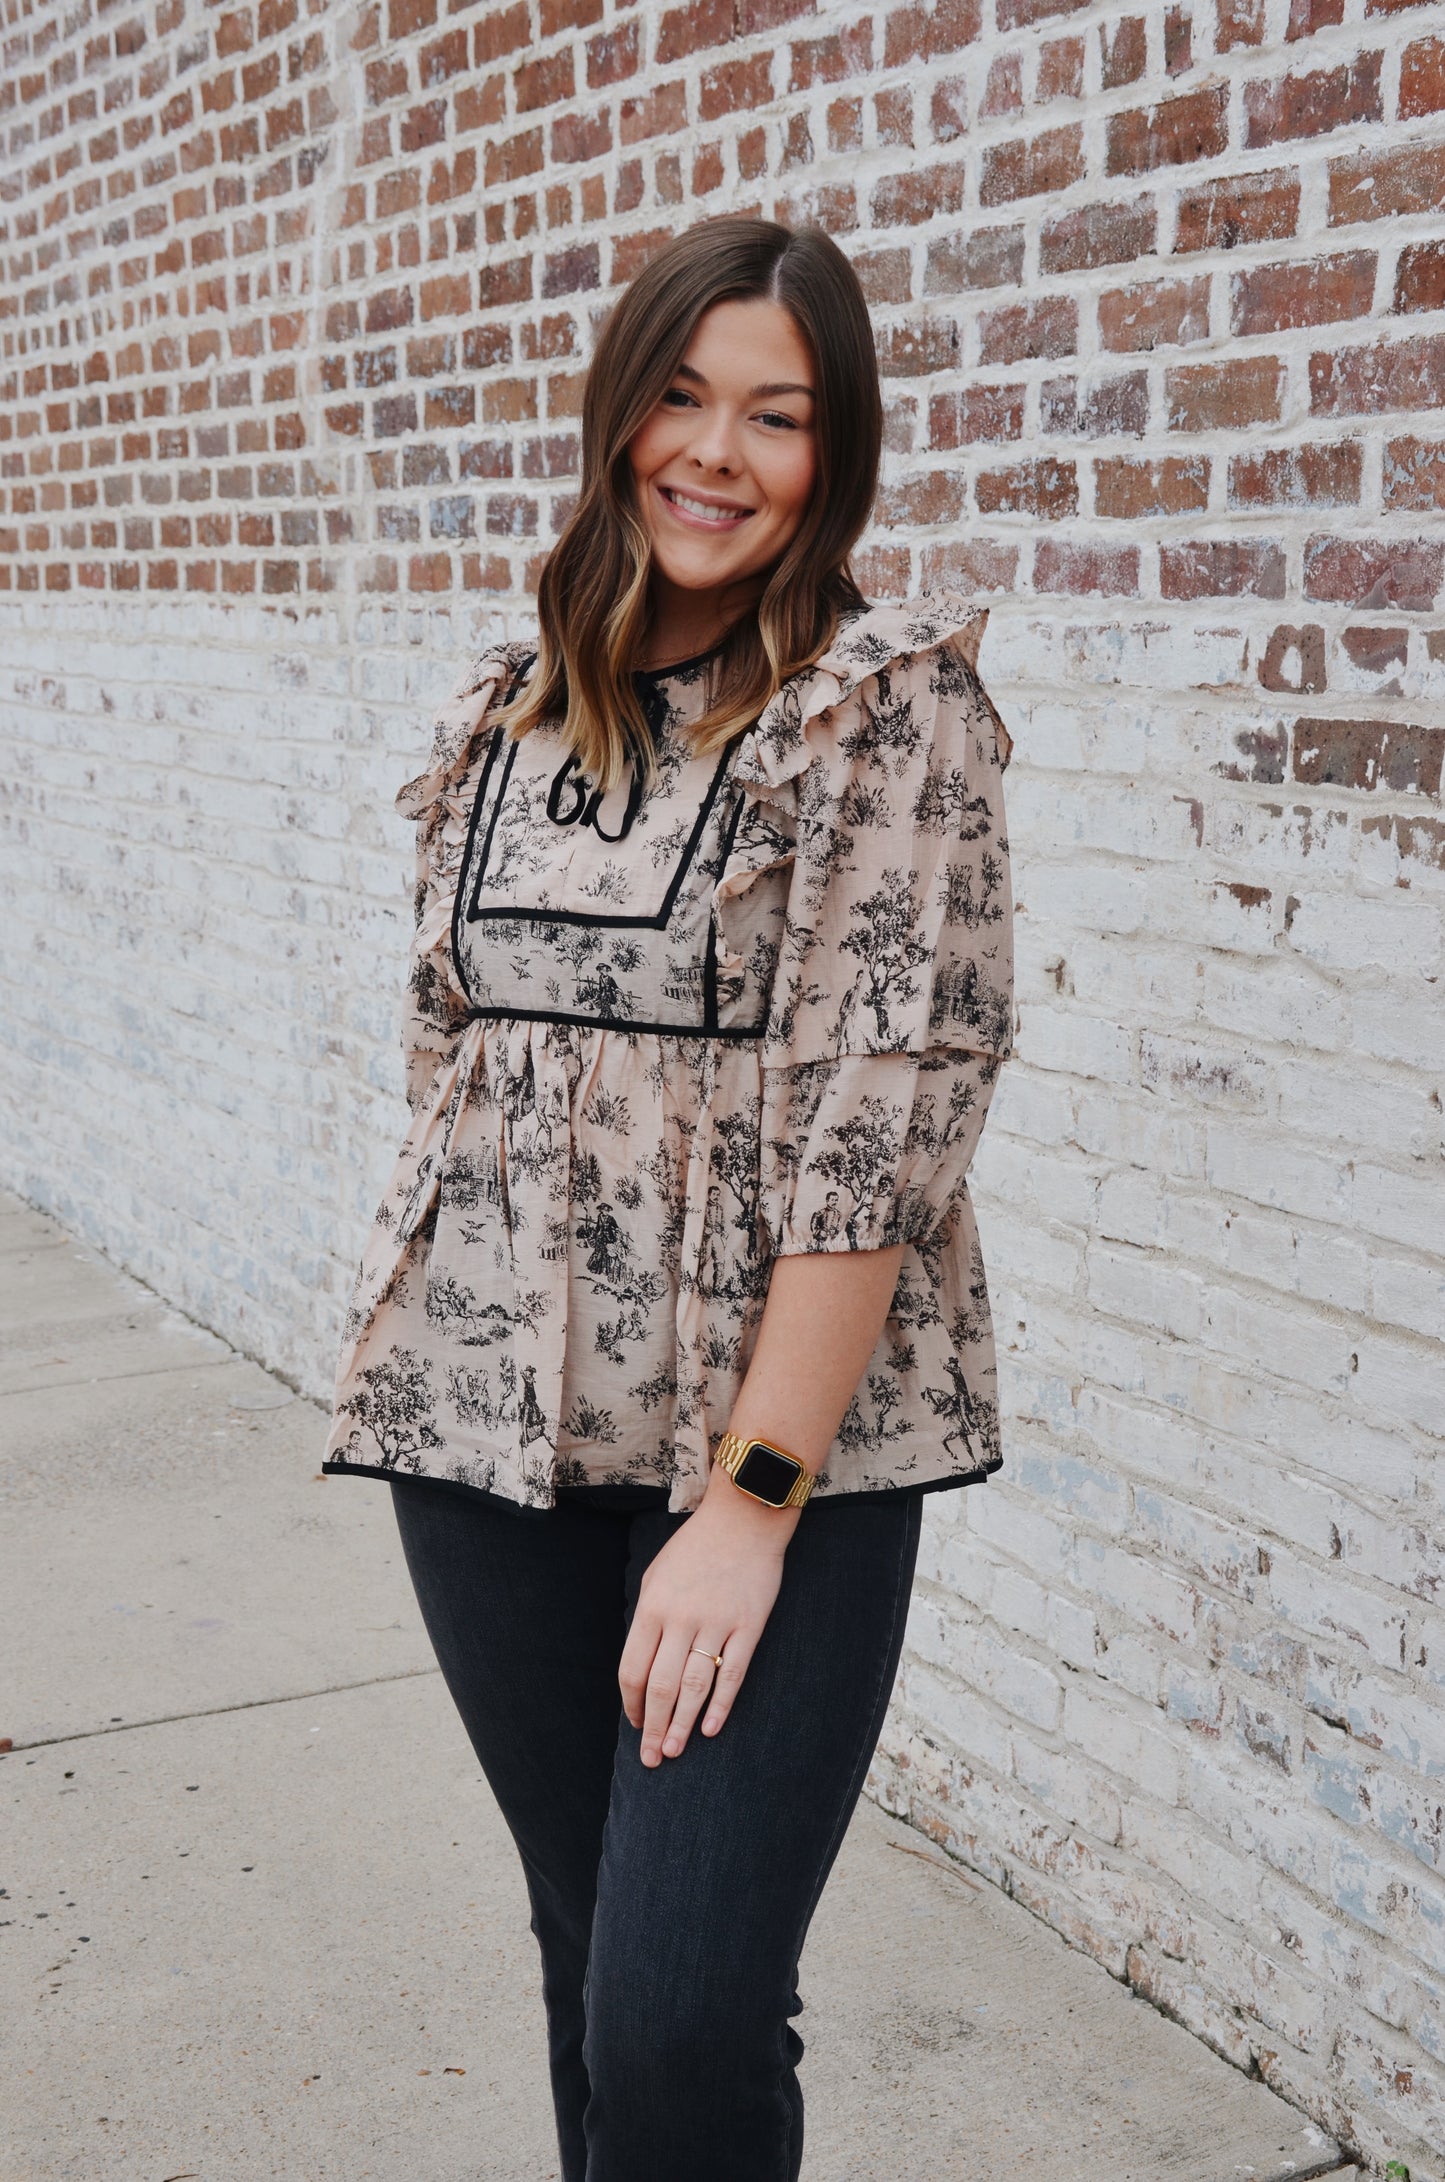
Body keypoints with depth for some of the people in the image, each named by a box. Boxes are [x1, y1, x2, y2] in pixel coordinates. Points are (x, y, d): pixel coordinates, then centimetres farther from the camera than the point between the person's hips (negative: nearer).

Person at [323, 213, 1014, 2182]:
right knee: (589, 1955, 15)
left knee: (681, 2023, -8)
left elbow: (882, 1119, -13)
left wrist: (753, 1497, -16)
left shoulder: (893, 705, -7)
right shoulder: (509, 707, 10)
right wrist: (421, 1347, 13)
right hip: (490, 1426, 5)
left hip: (785, 1436, -5)